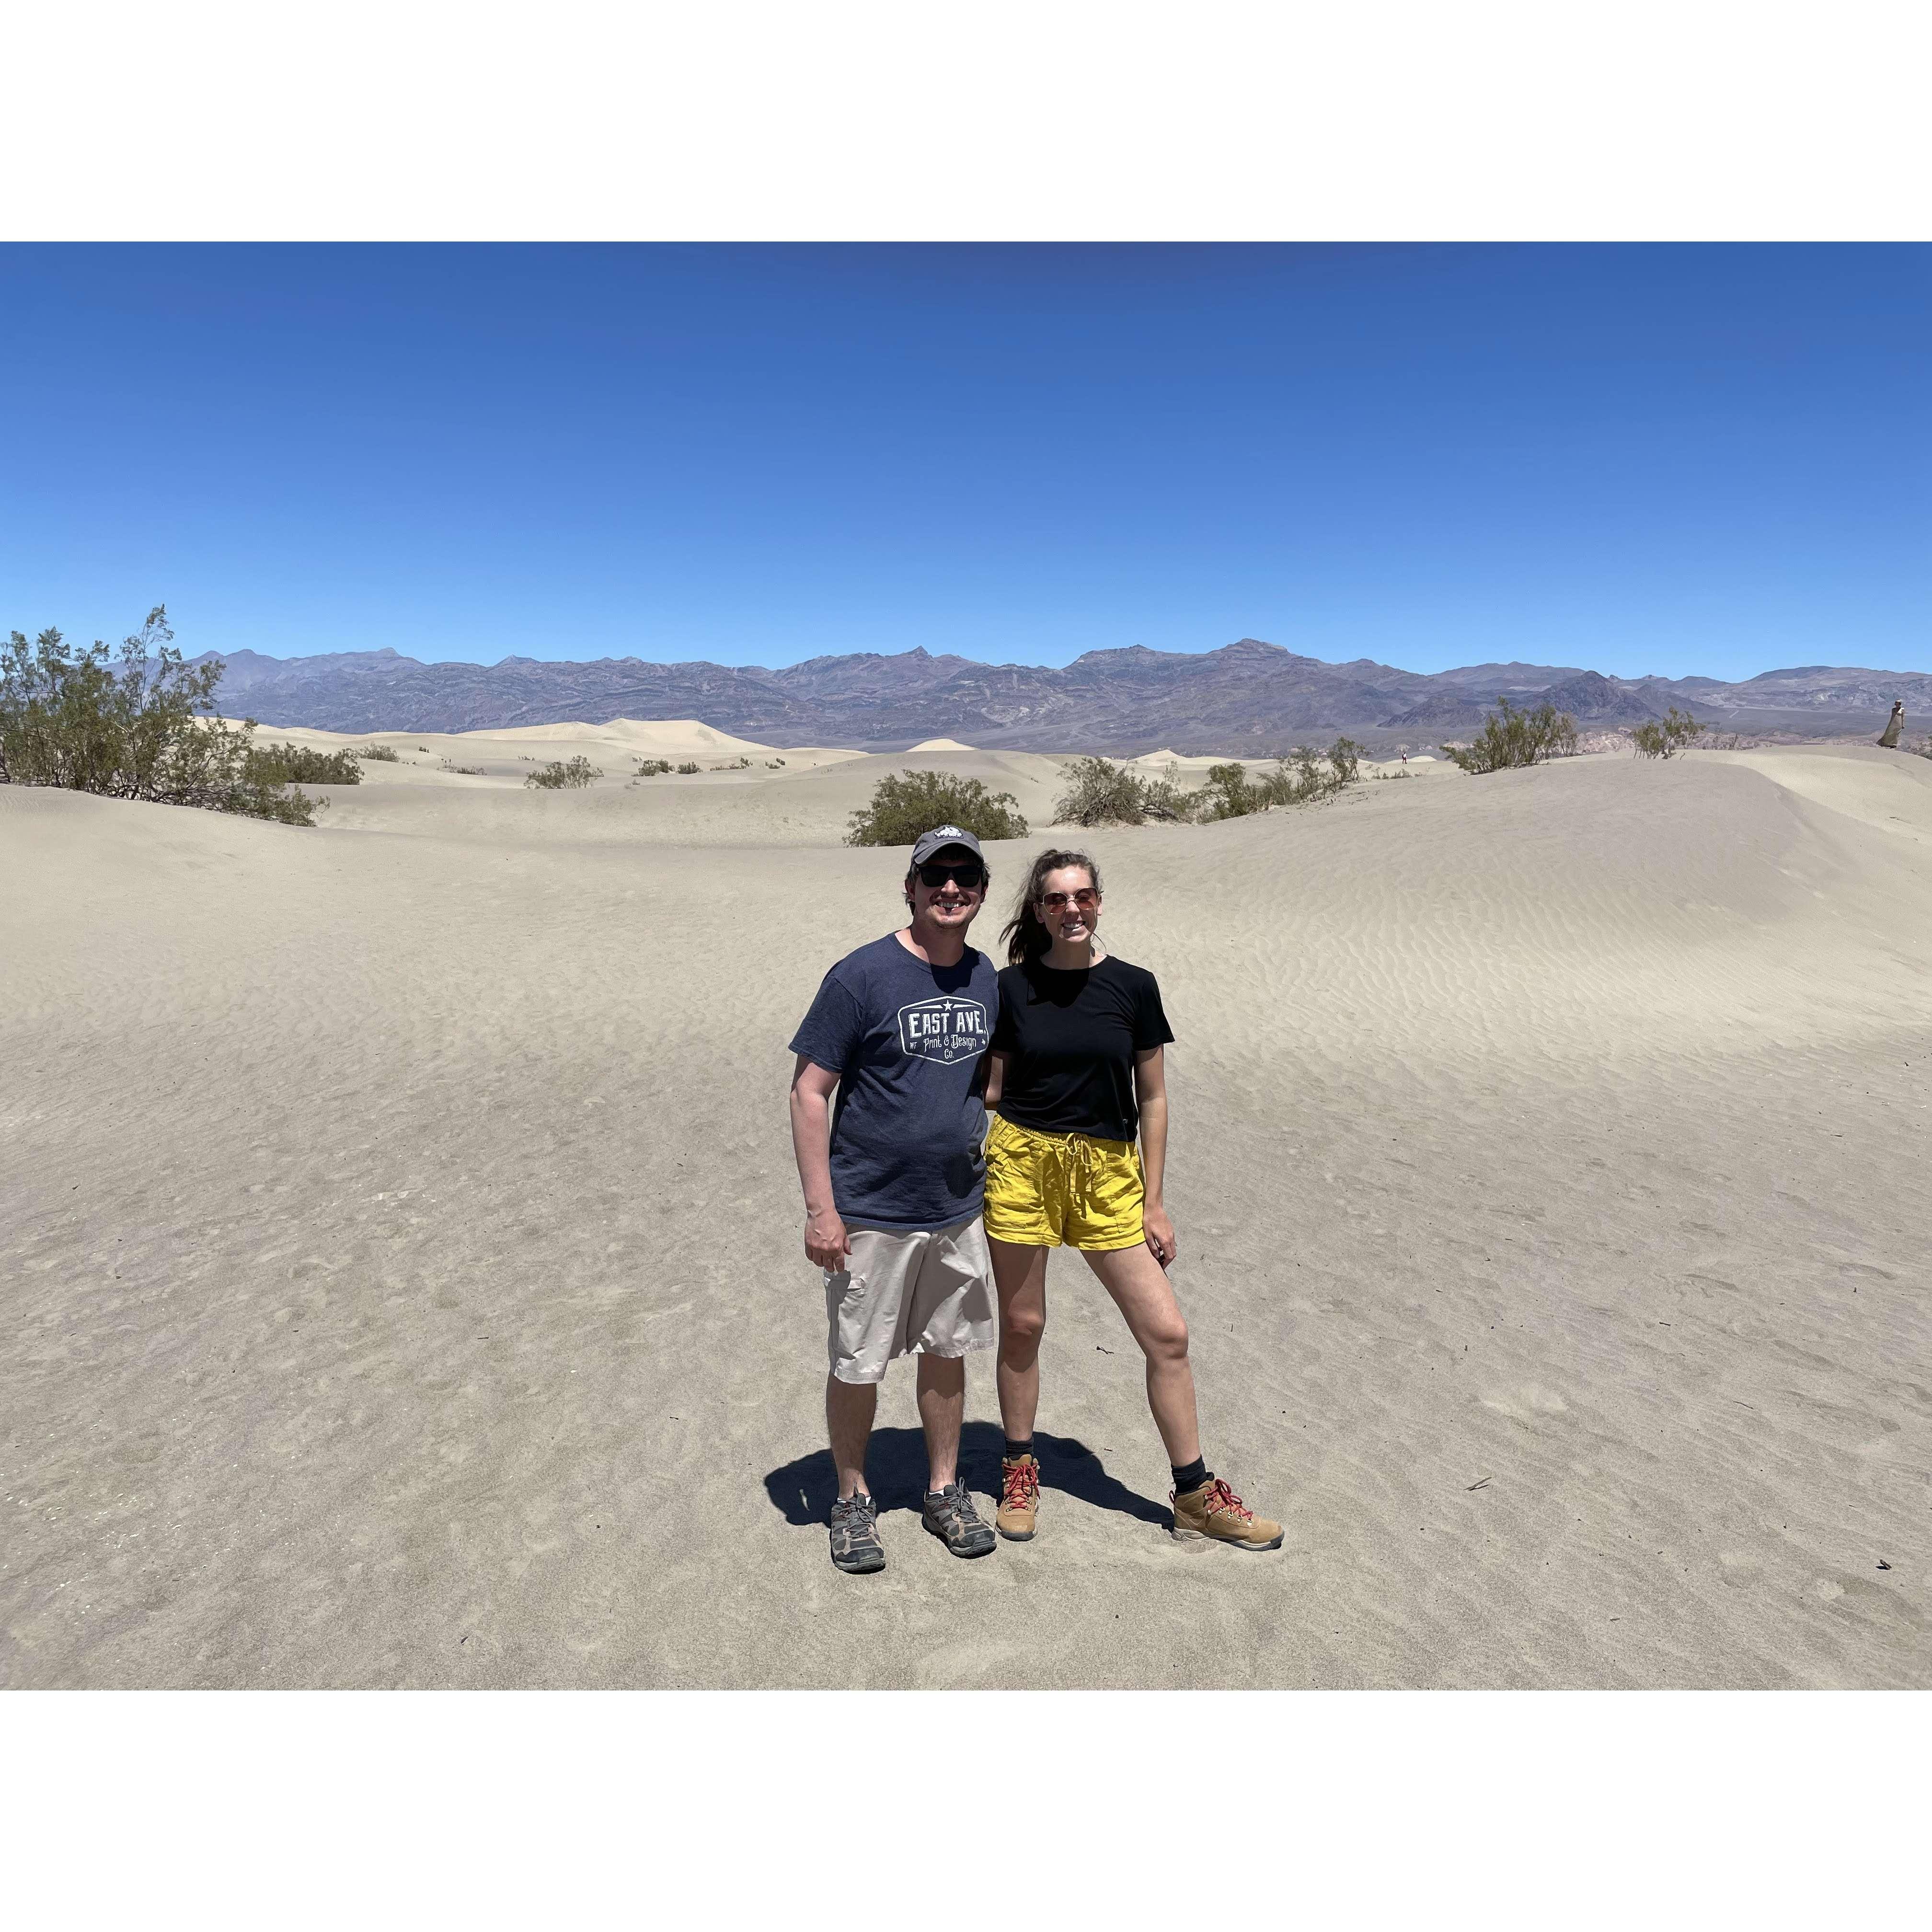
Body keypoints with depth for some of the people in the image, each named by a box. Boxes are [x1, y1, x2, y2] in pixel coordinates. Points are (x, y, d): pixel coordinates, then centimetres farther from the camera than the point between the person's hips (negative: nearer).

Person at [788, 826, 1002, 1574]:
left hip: (957, 1210, 5)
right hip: (871, 1215, -5)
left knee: (947, 1353, 17)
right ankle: (853, 1499, 31)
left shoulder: (986, 977, 4)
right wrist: (821, 1210, -16)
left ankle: (944, 1491, 36)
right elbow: (809, 1092, -13)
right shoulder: (862, 976, -14)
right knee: (857, 1366, 8)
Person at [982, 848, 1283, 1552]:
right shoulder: (1013, 987, 0)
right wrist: (973, 1177, 1)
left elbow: (1152, 1099, 5)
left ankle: (1195, 1495, 20)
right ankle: (1019, 1469, 33)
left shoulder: (1132, 987, 0)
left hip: (1108, 1172, 1)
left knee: (1167, 1334, 2)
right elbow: (992, 1090, 6)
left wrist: (1153, 1201, 3)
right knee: (1021, 1326, 10)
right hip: (1022, 1160, -1)